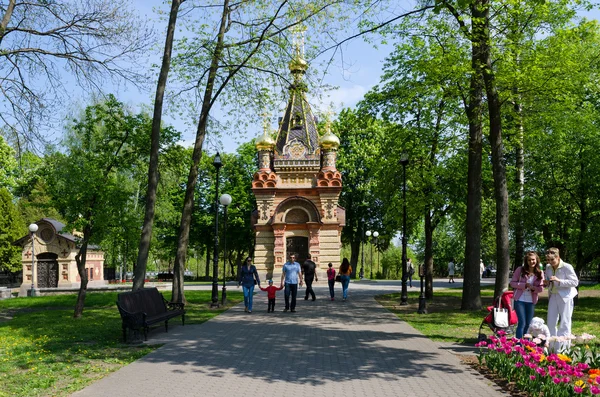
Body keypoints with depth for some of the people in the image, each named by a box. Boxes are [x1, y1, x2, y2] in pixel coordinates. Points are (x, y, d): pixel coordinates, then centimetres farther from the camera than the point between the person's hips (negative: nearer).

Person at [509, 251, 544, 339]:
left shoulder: (540, 273, 2)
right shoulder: (520, 270, -5)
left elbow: (541, 288, 4)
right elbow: (512, 283, -5)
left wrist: (534, 288, -18)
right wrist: (525, 285, -19)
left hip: (531, 301, 3)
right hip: (520, 300, -3)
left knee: (528, 324, 10)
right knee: (522, 323, -10)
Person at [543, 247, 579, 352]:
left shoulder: (567, 267, -15)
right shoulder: (548, 267, 4)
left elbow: (575, 282, -16)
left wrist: (559, 280, -25)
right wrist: (546, 283, -5)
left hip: (565, 296, -6)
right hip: (553, 296, 6)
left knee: (564, 323, 0)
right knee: (550, 322, 9)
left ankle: (563, 347, 8)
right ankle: (552, 346, 20)